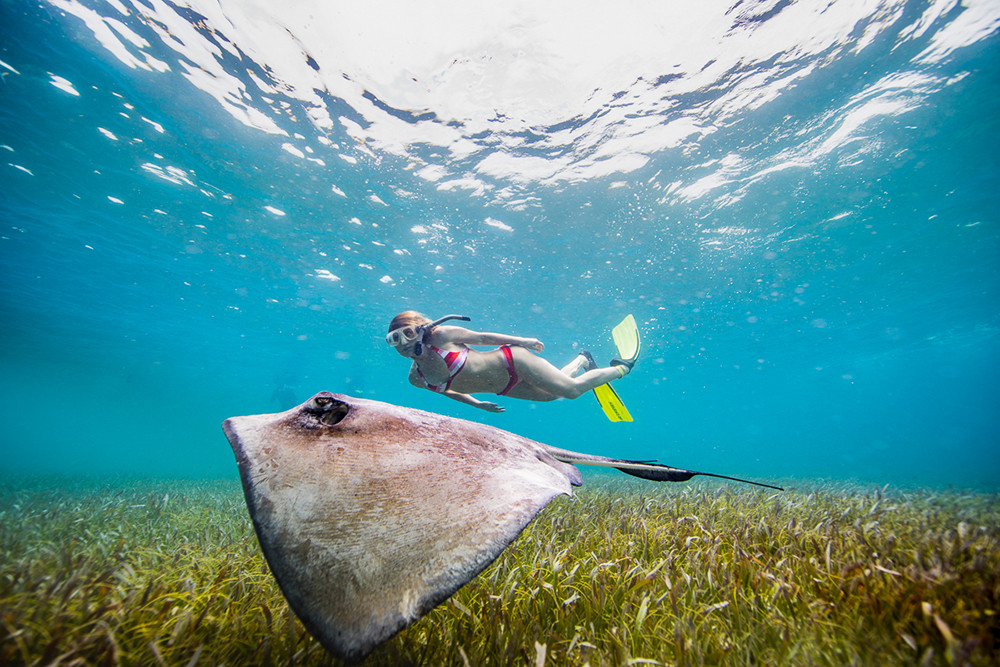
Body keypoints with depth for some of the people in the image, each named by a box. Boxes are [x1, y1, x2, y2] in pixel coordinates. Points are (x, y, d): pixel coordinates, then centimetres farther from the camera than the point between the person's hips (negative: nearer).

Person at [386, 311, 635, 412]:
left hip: (511, 361, -6)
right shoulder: (416, 378, -4)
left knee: (572, 389, -4)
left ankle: (620, 368, 23)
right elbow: (444, 388, 15)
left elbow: (481, 337, -14)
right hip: (504, 389, 6)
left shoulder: (440, 335, -23)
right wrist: (477, 403, 17)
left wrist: (523, 340, -6)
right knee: (551, 395, 21)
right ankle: (583, 360, 48)